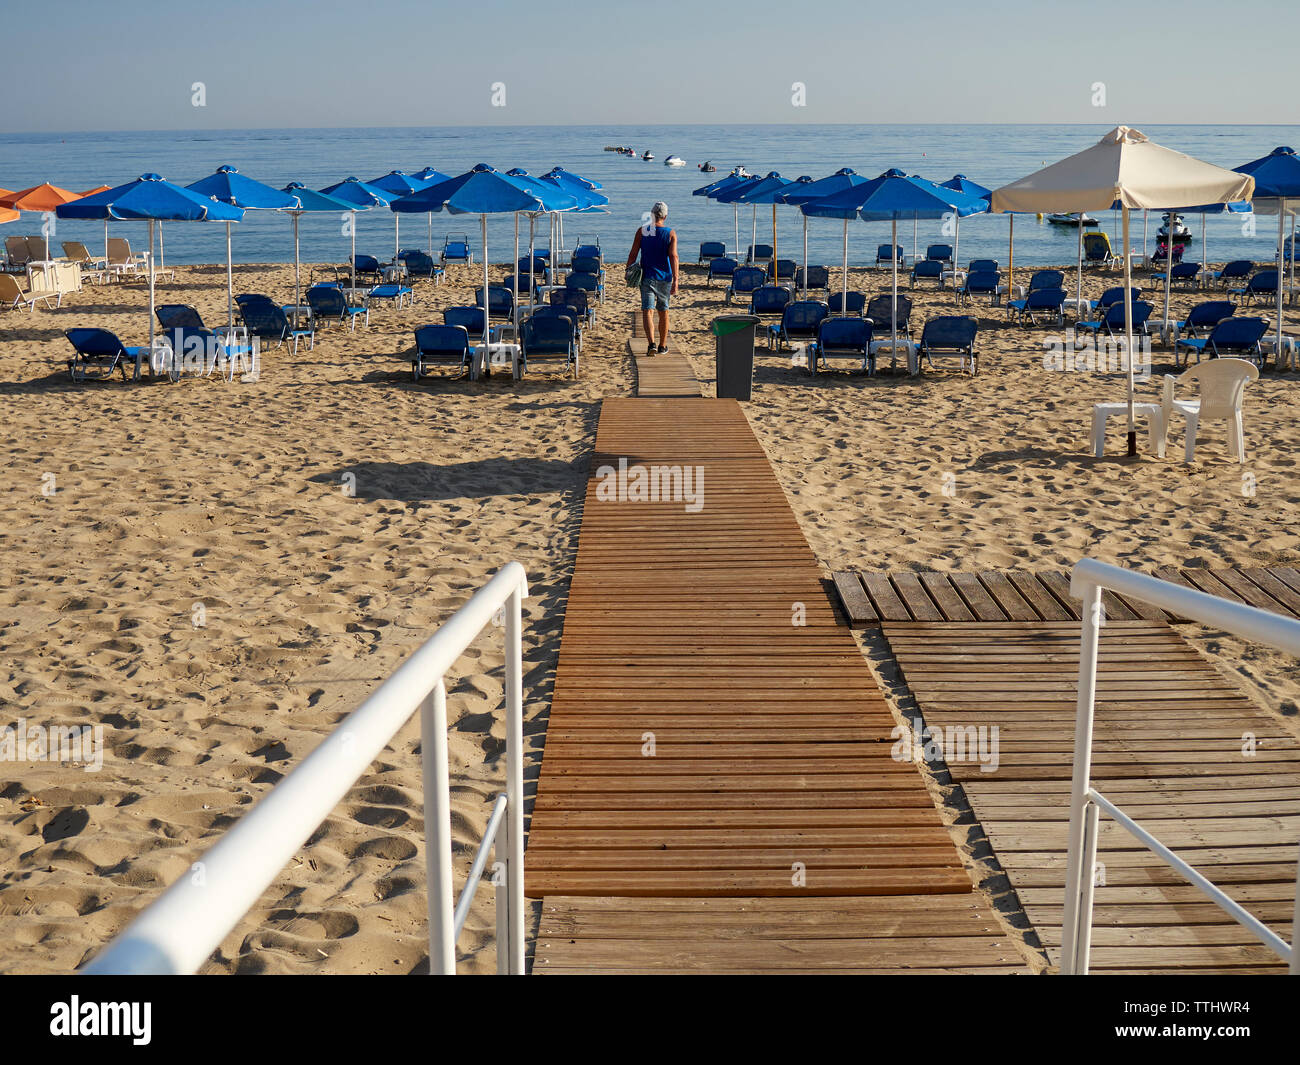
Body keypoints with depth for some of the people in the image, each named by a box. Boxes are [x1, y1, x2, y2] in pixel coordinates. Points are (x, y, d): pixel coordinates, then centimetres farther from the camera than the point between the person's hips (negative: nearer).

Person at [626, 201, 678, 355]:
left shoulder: (642, 231, -1)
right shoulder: (670, 234, -2)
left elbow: (633, 254, -2)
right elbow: (673, 256, -12)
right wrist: (675, 280, -15)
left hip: (647, 277, -1)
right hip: (665, 277, 1)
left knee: (647, 311, -5)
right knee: (663, 311, 15)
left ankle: (651, 343, -25)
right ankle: (662, 346, 24)